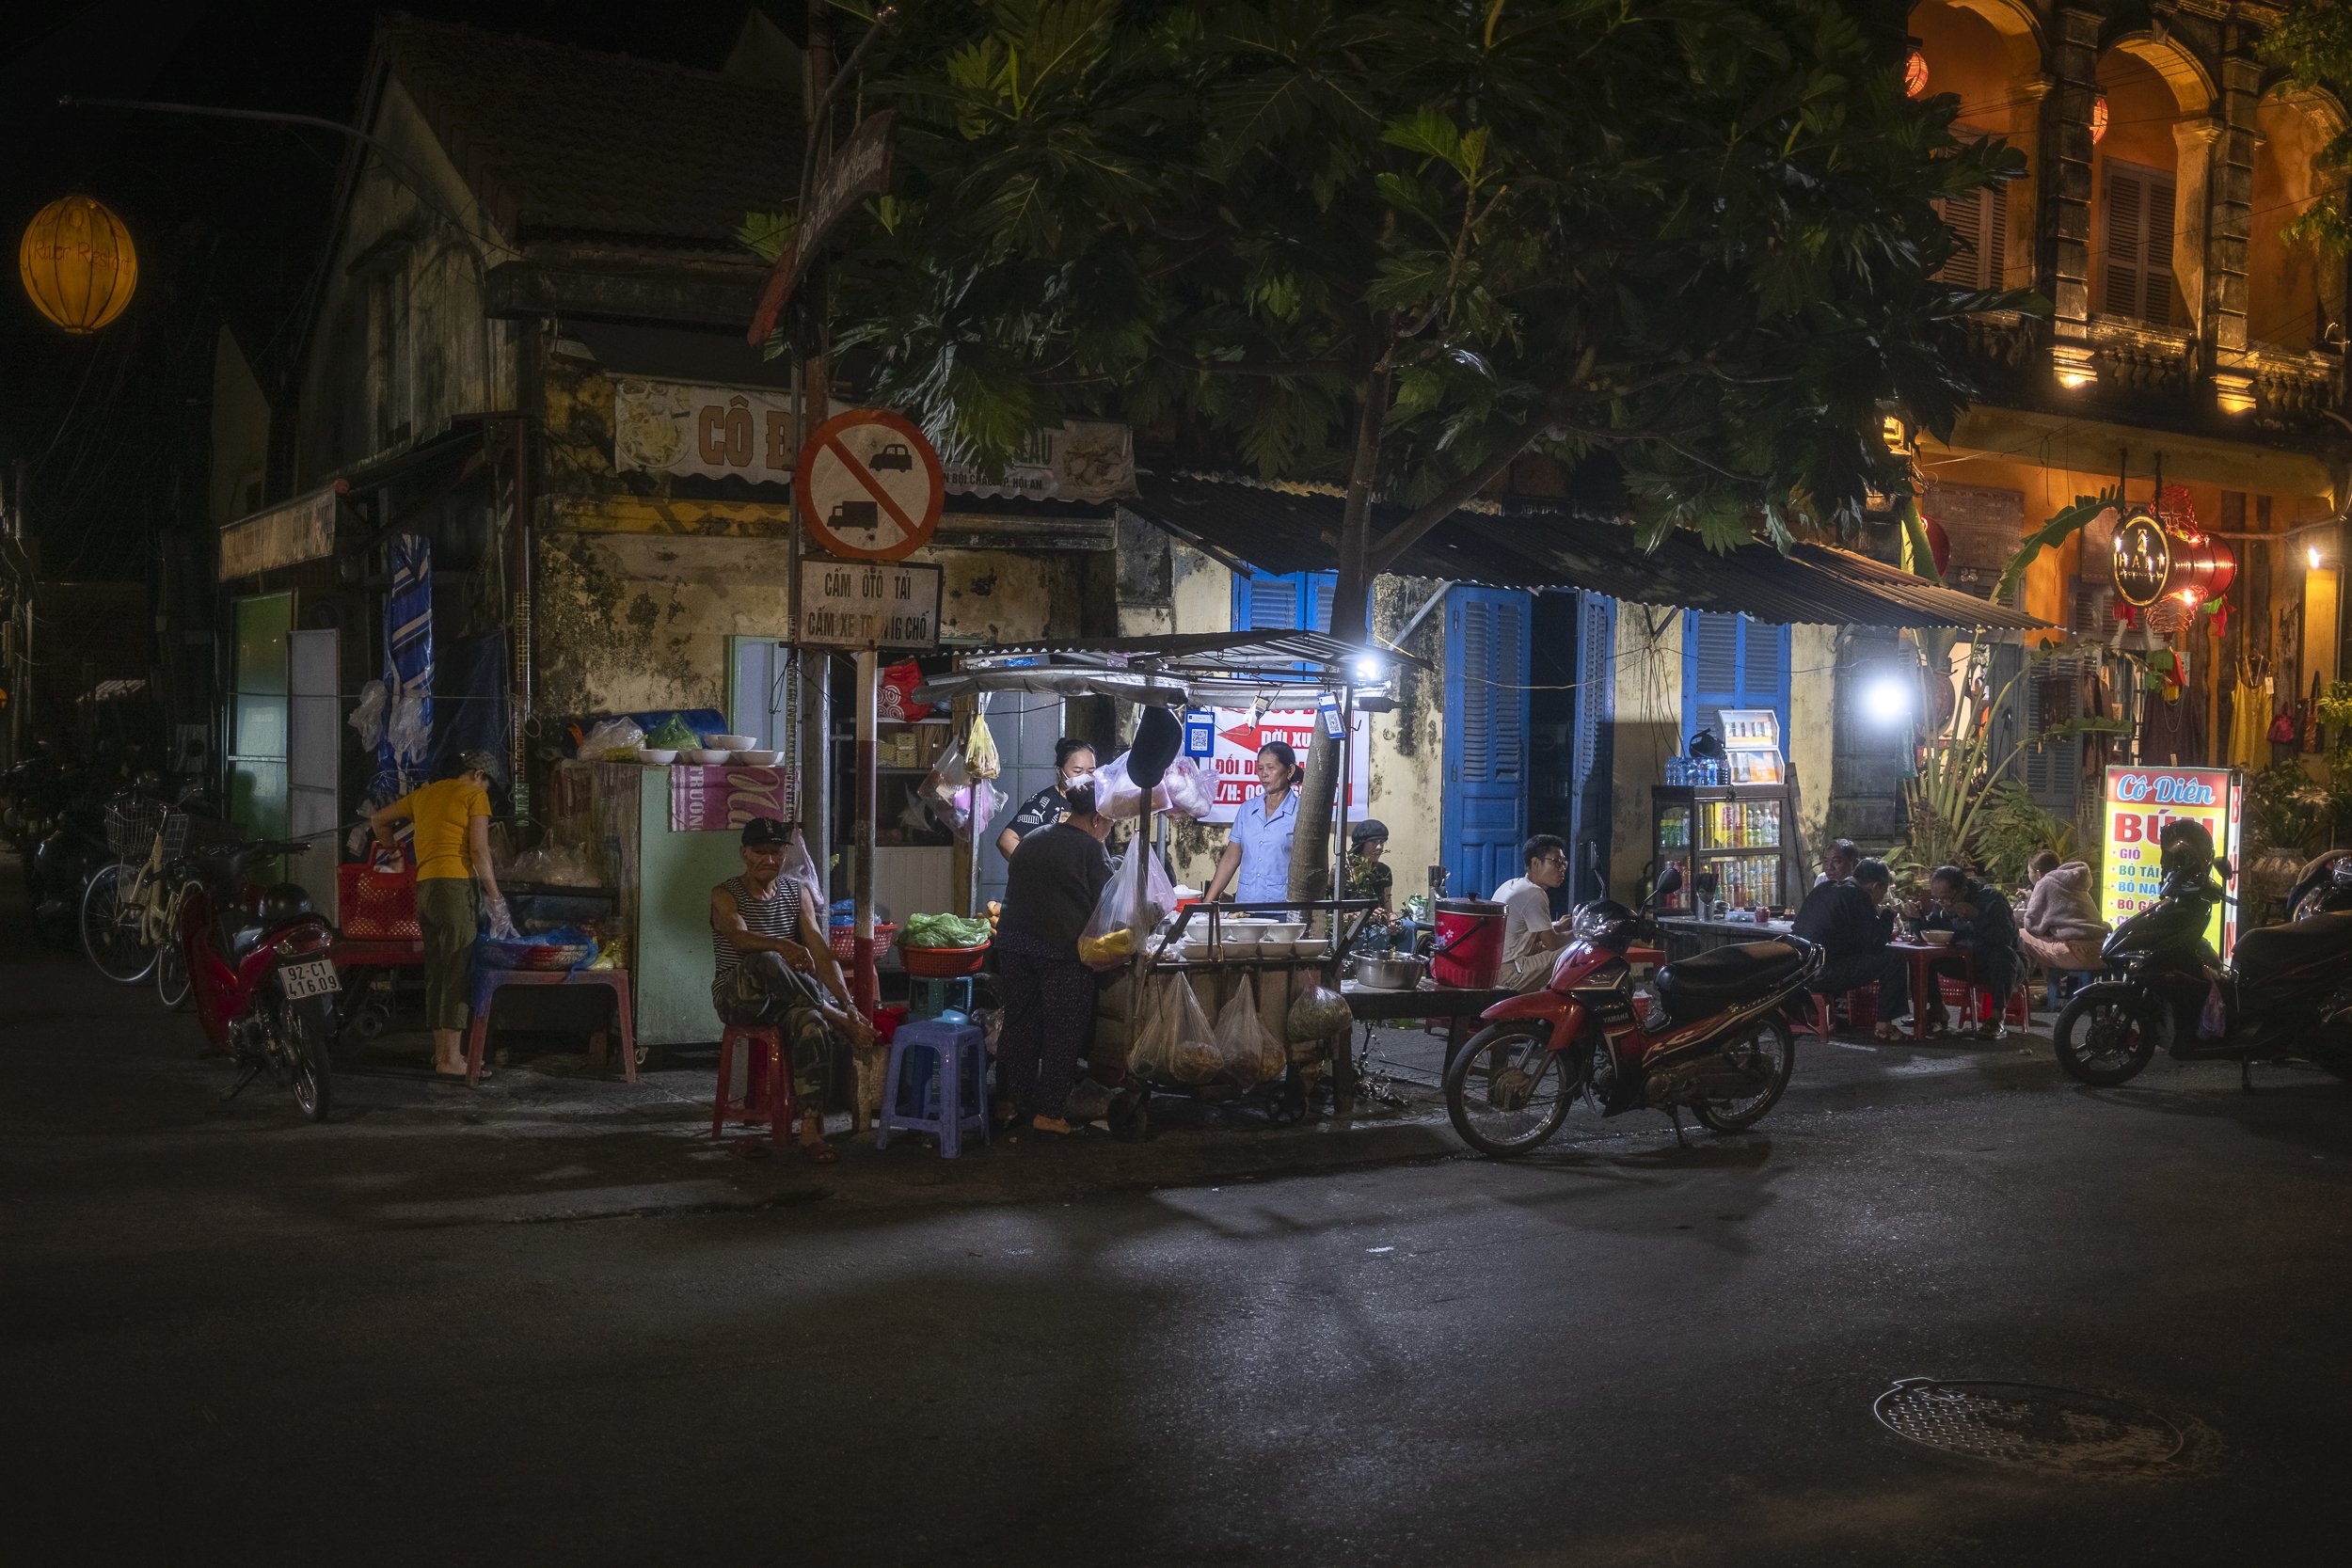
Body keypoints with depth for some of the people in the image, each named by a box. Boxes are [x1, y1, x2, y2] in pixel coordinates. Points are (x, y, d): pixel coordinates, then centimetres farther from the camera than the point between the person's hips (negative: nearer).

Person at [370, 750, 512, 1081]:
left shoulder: (424, 793, 20)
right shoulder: (474, 795, 1)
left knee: (436, 972, 12)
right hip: (456, 884, -8)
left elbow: (378, 820, 28)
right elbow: (479, 850, -8)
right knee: (459, 973, -8)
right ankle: (451, 1059, -11)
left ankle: (441, 1051, 16)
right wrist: (495, 898, -7)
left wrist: (393, 846, 41)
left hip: (425, 887, 8)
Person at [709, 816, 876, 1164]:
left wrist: (847, 1001, -15)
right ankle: (838, 1020, -27)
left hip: (784, 998, 3)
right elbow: (740, 937, -24)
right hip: (737, 998, -3)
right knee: (767, 963, -39)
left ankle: (811, 1128, -37)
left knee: (811, 1022, -35)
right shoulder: (725, 895, -1)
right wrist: (782, 946, -45)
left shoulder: (798, 891, 10)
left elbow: (819, 949, -1)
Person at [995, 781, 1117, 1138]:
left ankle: (1009, 1102, 19)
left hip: (1014, 944, 6)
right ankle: (1049, 1112, 3)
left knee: (1018, 1024, 14)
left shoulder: (1030, 841, 15)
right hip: (1064, 948, -6)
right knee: (1063, 1032, 2)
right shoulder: (1090, 849, -5)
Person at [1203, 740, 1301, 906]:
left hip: (1283, 905, -4)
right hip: (1245, 901, 4)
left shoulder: (1300, 812, 1)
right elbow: (1230, 860, 16)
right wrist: (1208, 903, 10)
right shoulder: (1247, 809, 15)